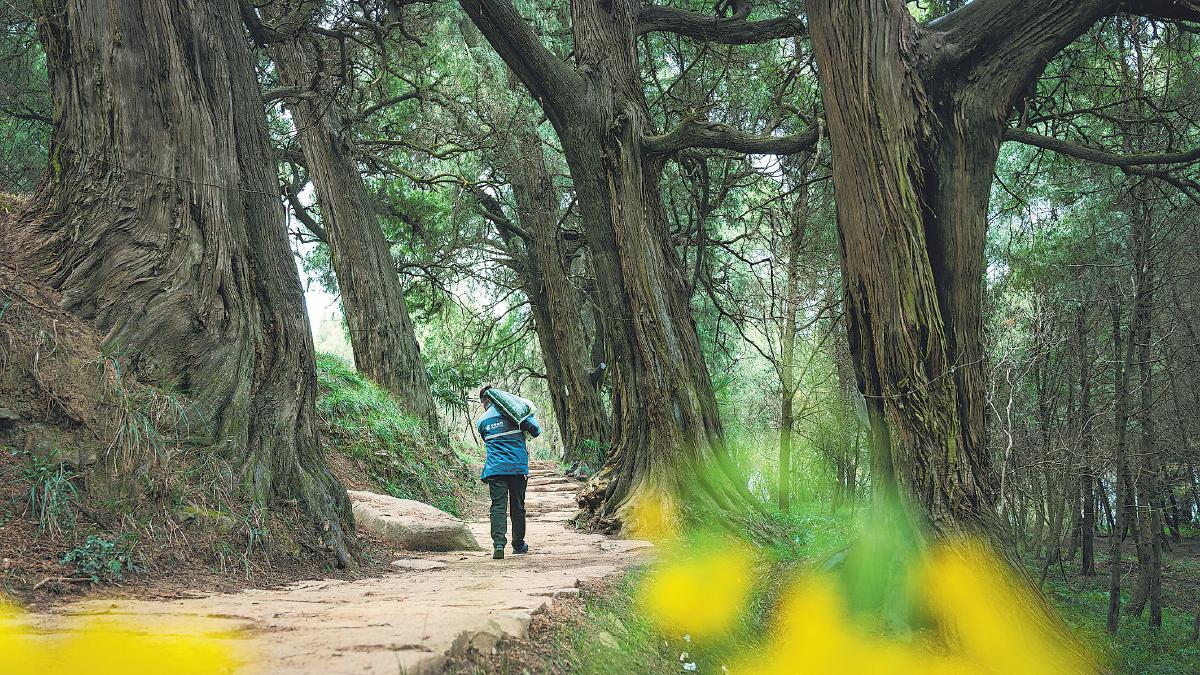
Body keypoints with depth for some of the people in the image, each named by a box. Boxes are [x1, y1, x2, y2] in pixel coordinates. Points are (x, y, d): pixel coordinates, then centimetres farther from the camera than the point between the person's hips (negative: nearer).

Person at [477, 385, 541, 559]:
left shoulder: (482, 421, 7)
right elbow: (536, 430, 2)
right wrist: (529, 416, 21)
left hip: (495, 469, 0)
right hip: (518, 467, 0)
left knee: (498, 506, -6)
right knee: (518, 507, 12)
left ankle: (499, 544, -23)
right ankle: (519, 545, 23)